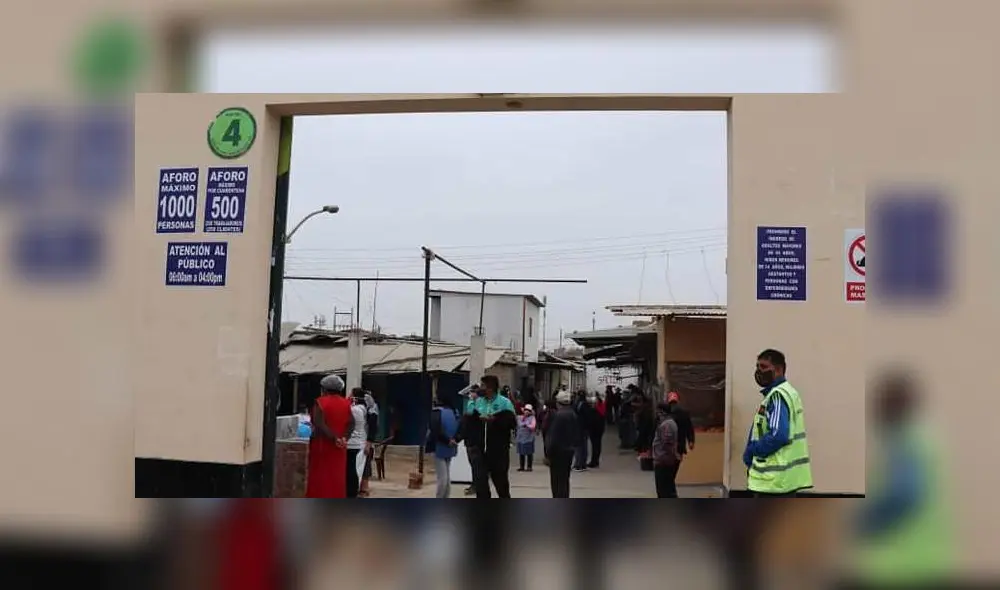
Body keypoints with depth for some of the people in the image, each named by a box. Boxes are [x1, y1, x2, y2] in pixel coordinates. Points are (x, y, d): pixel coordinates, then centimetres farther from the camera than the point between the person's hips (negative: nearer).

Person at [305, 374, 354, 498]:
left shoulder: (320, 402, -6)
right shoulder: (345, 403, 7)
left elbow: (319, 424, -19)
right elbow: (351, 424, -5)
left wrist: (335, 439, -20)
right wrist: (343, 438, -15)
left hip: (321, 445, -4)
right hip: (339, 448, 4)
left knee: (320, 478, 1)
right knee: (337, 478, 8)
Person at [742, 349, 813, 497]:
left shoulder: (777, 395, -16)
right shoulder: (785, 392, 17)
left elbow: (778, 435, -26)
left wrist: (750, 452, -12)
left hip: (775, 477, -10)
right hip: (786, 476, 10)